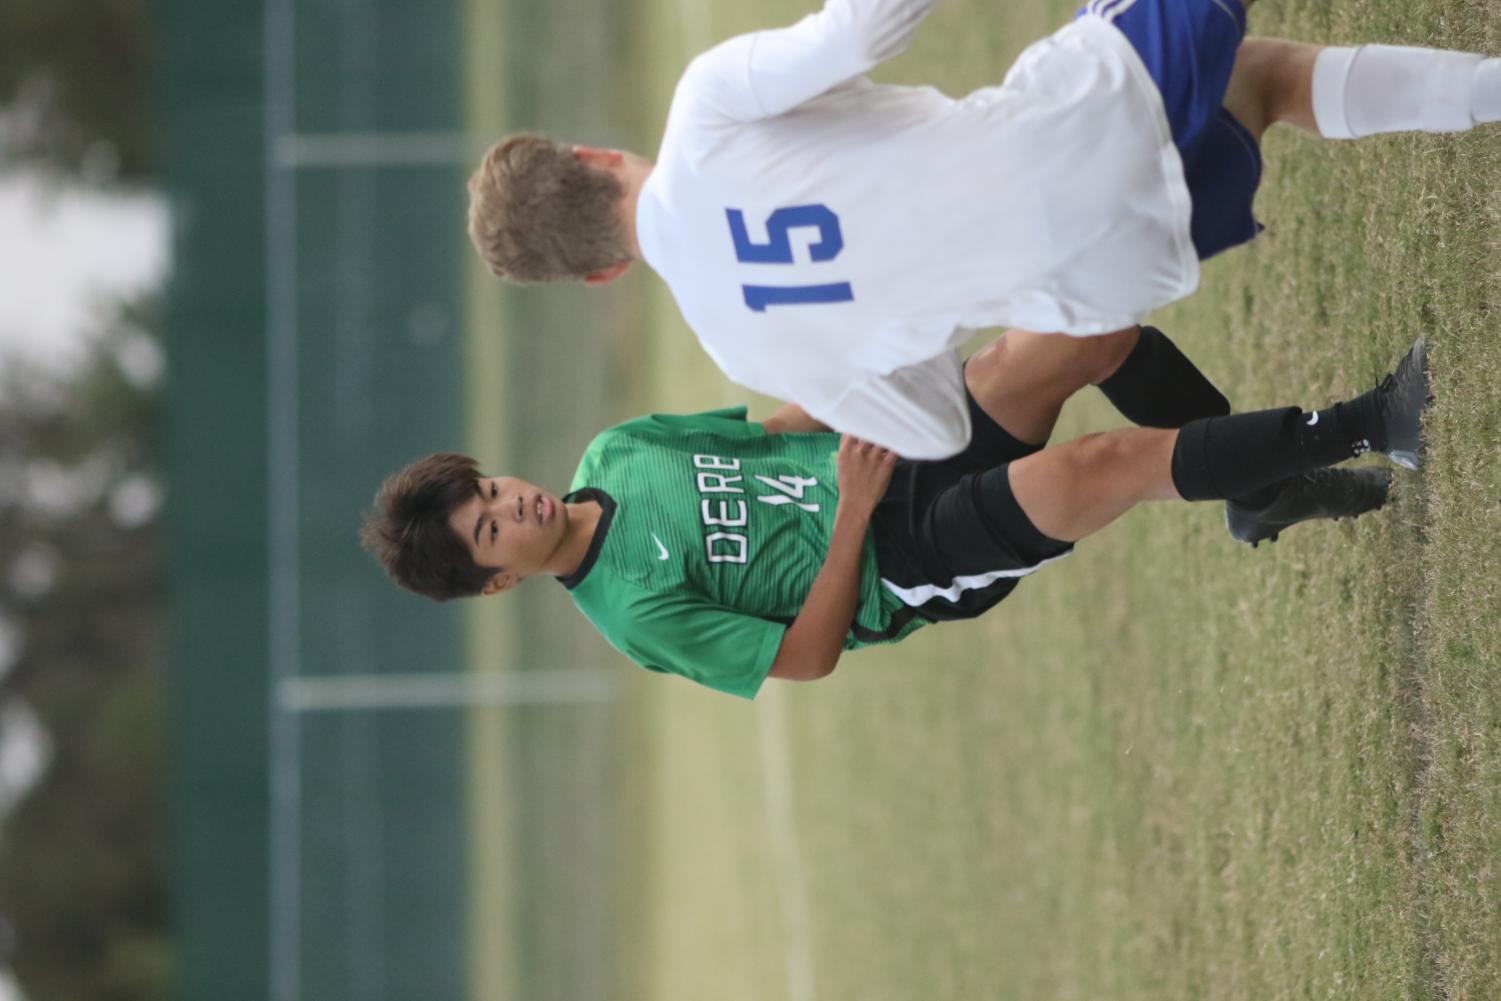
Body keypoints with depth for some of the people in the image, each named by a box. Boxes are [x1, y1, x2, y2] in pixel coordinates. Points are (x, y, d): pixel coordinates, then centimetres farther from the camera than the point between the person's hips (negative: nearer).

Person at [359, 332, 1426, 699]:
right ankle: (1368, 426, -22)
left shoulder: (610, 457, 6)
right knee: (1098, 465, -31)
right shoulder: (636, 612, -14)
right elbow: (808, 658, -15)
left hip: (890, 458, 7)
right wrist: (853, 517, -23)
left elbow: (769, 427, 16)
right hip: (901, 571, -7)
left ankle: (1271, 489, 5)